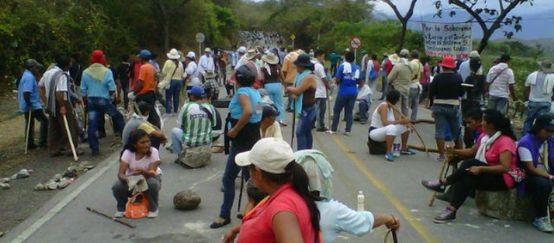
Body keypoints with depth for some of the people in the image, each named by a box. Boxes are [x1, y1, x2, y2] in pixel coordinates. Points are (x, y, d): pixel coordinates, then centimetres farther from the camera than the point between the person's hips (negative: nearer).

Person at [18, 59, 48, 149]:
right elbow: (26, 93, -26)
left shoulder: (27, 75, 15)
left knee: (30, 124, 15)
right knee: (44, 120, -8)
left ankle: (30, 143, 21)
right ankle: (42, 142, -8)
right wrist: (29, 105, -24)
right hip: (32, 105, -11)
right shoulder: (29, 77, -18)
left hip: (30, 105, 11)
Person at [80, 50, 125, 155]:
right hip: (104, 100, -2)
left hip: (91, 100, 3)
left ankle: (94, 148, 6)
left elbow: (83, 90, 4)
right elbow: (112, 88, -9)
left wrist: (85, 99, 16)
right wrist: (111, 97, 9)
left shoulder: (86, 72, 2)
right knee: (118, 117, 16)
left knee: (92, 125, 4)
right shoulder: (107, 71, -7)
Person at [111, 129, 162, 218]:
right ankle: (122, 208, 4)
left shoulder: (153, 152, -22)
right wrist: (125, 178, -48)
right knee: (116, 187, -28)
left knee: (152, 183, -37)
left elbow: (152, 173, -30)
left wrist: (144, 172, -53)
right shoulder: (128, 153, -18)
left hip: (150, 178, -1)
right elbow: (120, 173, -24)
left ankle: (153, 208, -8)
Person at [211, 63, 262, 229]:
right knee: (250, 177, 16)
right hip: (253, 139, 9)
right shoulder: (255, 92, 10)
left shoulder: (242, 92, -14)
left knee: (228, 179, 0)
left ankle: (225, 215, 7)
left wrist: (235, 130, -23)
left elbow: (248, 111, -32)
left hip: (242, 141, -9)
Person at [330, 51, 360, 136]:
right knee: (349, 111, 10)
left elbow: (337, 80, -13)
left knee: (337, 110, 8)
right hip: (353, 92, 4)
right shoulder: (357, 68, 2)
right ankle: (348, 130, 8)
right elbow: (359, 81, 6)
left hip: (343, 92, -4)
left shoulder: (342, 66, -10)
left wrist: (336, 81, 9)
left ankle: (333, 129, 10)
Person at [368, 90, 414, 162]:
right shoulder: (384, 106, -21)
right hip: (374, 132, -9)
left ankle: (404, 149, 22)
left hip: (385, 131, 9)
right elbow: (385, 123, -33)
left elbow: (398, 119, 3)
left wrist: (404, 121, -16)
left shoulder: (392, 107, 5)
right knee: (391, 128, -38)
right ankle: (388, 152, -30)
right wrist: (400, 121, -34)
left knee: (405, 126, 8)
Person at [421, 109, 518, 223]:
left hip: (503, 179, -7)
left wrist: (480, 169, -34)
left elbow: (505, 167, -28)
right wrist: (455, 152, -3)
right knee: (466, 178, -24)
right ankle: (451, 210, -31)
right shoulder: (485, 136, 5)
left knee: (470, 164, -27)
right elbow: (473, 151, 13)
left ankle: (442, 183, -17)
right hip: (487, 175, 7)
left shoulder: (505, 141, -20)